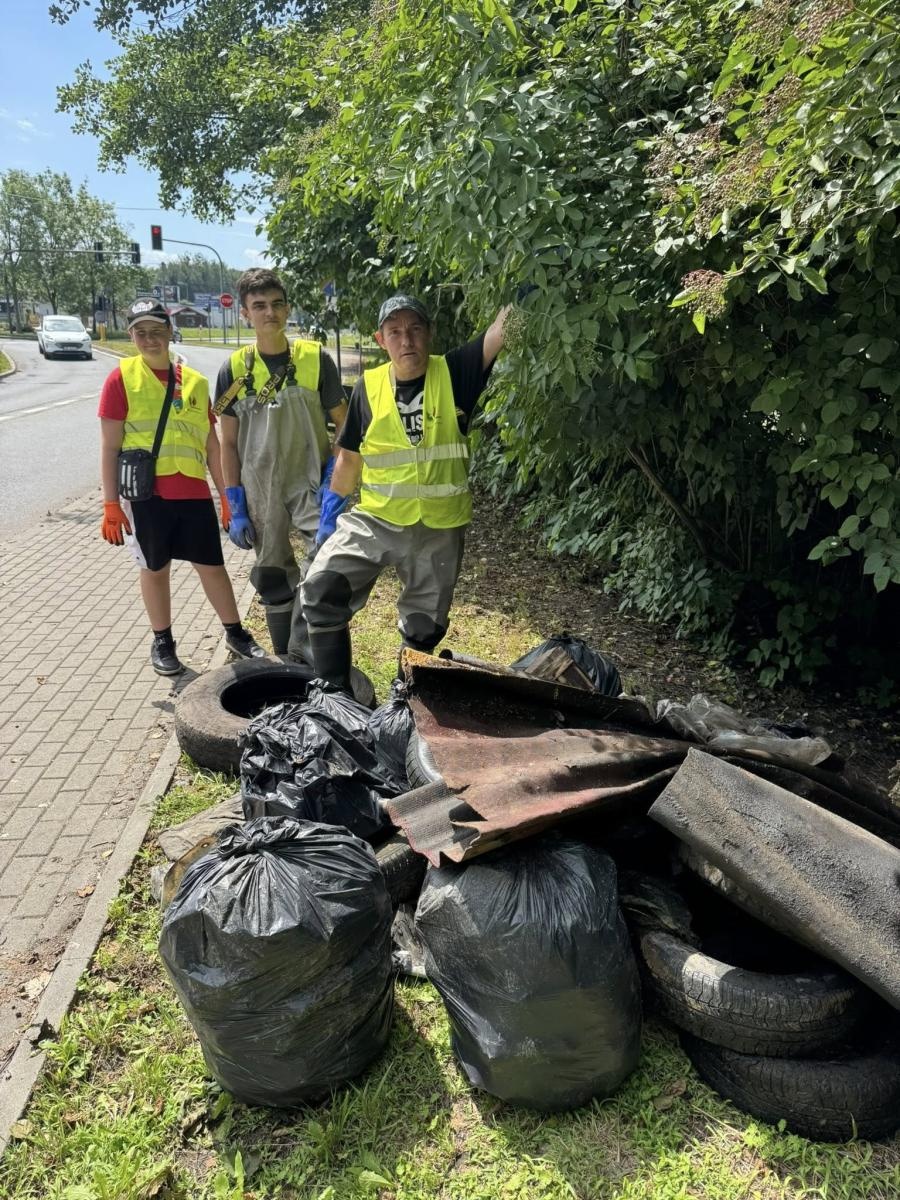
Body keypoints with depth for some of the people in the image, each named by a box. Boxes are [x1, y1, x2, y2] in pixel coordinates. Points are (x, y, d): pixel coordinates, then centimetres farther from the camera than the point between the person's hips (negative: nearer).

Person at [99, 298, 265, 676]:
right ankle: (162, 642, 26)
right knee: (155, 568, 11)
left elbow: (211, 443, 12)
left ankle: (235, 633, 25)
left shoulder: (195, 381, 7)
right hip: (146, 493, -2)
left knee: (212, 565, 9)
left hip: (194, 491, 2)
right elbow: (110, 446, -3)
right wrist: (111, 503, -7)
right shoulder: (121, 378, -2)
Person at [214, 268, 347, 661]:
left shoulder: (316, 358, -4)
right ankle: (284, 660, 26)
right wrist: (236, 508, -1)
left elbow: (343, 424, 3)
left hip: (311, 484, -2)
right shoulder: (235, 370, 0)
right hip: (260, 492, 2)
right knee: (273, 580, 10)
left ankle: (303, 655, -8)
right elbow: (229, 442, 4)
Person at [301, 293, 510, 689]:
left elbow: (503, 328, -17)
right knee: (321, 589, -15)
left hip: (439, 529, -1)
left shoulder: (453, 374, -5)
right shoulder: (369, 386, -1)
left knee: (424, 631, 12)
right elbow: (349, 456, 8)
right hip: (374, 519, 1)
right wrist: (330, 511, 9)